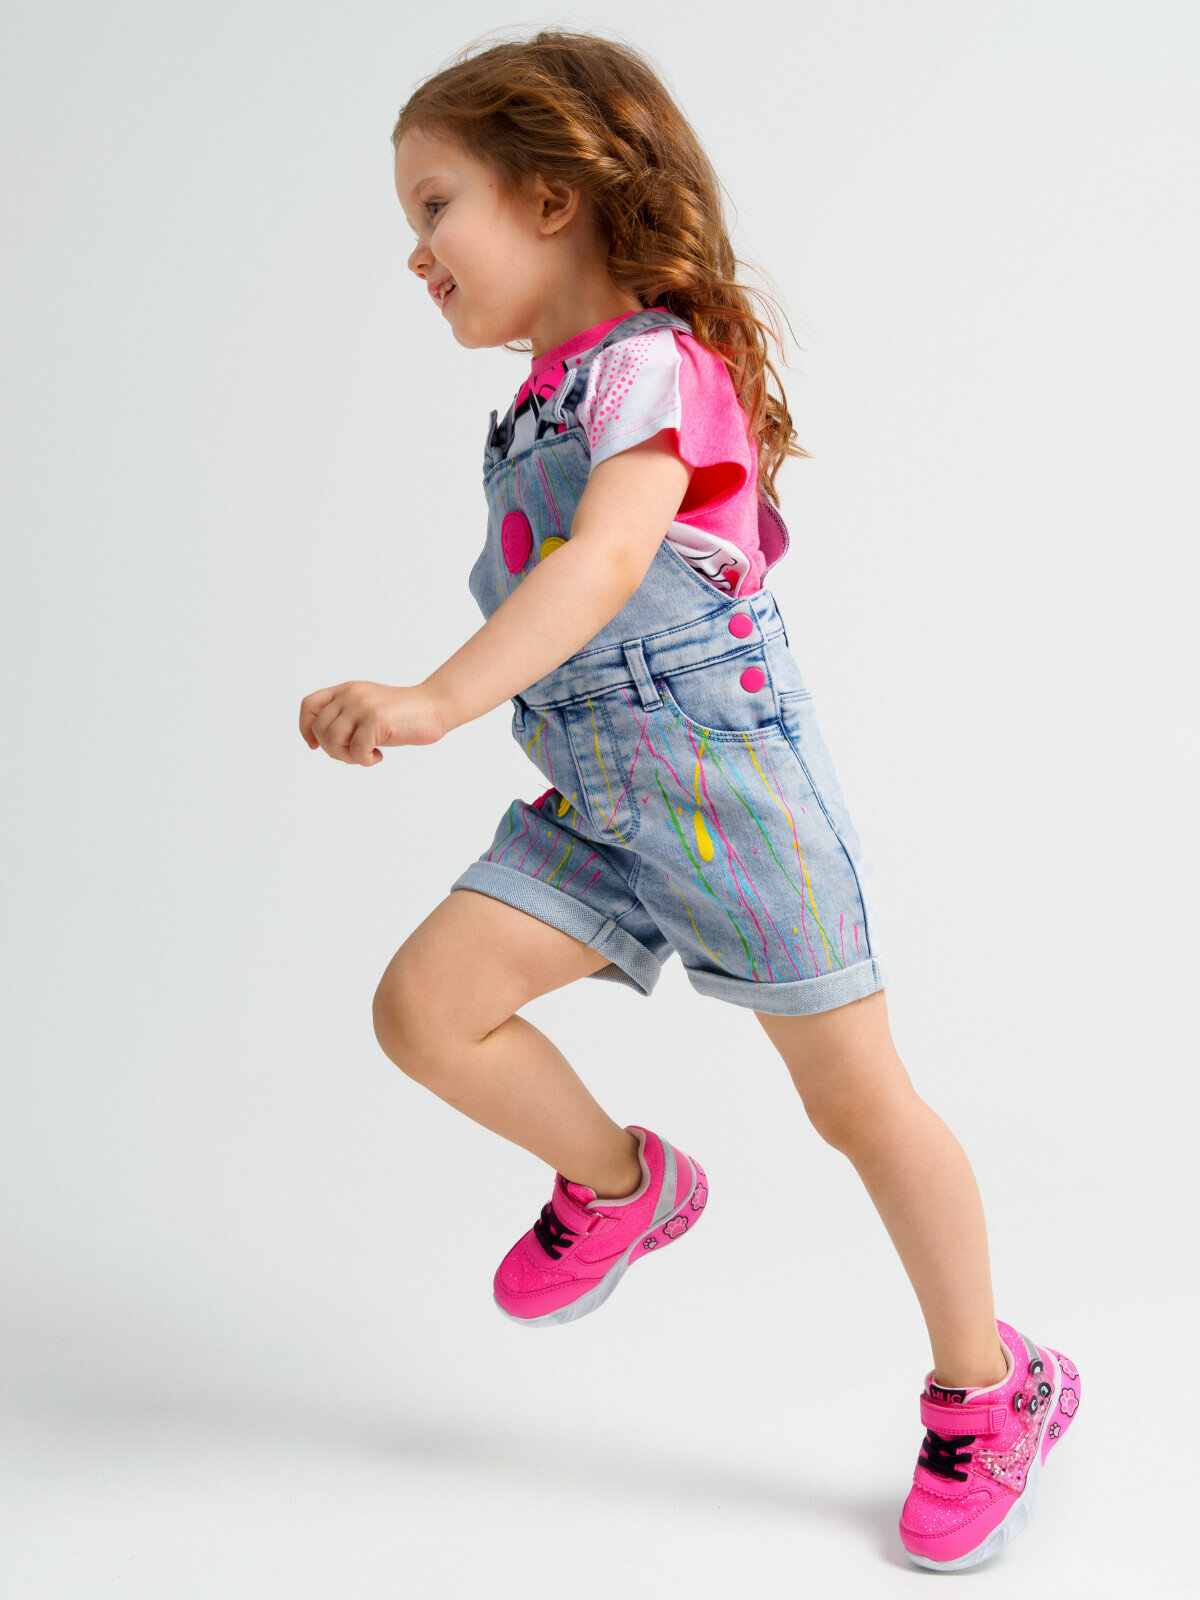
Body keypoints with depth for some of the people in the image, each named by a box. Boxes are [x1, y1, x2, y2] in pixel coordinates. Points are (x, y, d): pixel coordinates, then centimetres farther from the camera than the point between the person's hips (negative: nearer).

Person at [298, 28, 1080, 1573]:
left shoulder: (655, 364, -18)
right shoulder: (545, 395, 10)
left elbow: (604, 560, -35)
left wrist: (437, 702, -45)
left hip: (733, 784, -7)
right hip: (593, 806, 8)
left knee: (856, 1097, 3)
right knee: (425, 1006, -8)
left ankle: (989, 1390, 23)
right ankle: (621, 1184, 19)